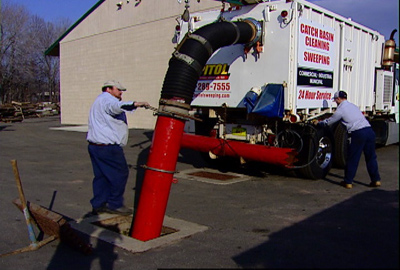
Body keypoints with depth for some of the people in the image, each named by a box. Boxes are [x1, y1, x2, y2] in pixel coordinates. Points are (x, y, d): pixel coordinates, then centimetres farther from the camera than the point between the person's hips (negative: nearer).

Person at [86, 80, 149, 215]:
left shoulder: (100, 100, 25)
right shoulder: (106, 98, -10)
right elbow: (117, 106, -35)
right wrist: (135, 104, -49)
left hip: (95, 145, 11)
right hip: (108, 147, -11)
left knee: (101, 175, 14)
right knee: (120, 173, -1)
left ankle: (98, 205, 18)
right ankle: (115, 204, 6)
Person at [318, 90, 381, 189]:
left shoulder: (340, 109, 2)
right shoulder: (353, 106, 24)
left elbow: (330, 121, 10)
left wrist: (319, 123, 30)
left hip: (358, 133, -6)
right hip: (369, 130, 7)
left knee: (352, 159, 4)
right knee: (371, 157, 15)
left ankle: (348, 182, 11)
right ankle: (376, 180, 19)